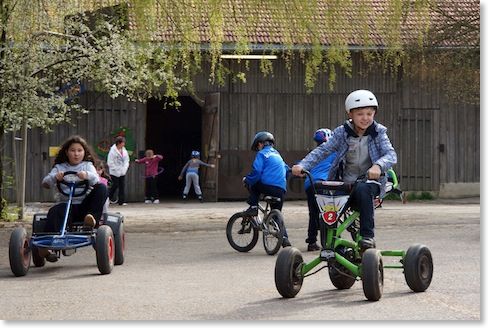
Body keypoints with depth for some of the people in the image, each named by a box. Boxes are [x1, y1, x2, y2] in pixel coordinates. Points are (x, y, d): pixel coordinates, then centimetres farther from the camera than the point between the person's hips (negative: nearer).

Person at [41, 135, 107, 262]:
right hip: (65, 203, 0)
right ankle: (44, 246, -41)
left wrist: (87, 175, -32)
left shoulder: (87, 166, 13)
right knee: (55, 211, -36)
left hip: (84, 205, 1)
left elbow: (96, 180, -8)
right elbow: (45, 182, -1)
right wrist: (55, 177, -24)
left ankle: (92, 217, -32)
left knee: (101, 188, -22)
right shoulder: (59, 167, 14)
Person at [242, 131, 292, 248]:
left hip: (268, 186, -6)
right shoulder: (277, 154, 26)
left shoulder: (262, 154, 4)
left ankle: (253, 207, 6)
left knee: (252, 185, 23)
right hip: (281, 189, 6)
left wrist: (247, 180, 5)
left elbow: (256, 171, -9)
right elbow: (286, 169, 29)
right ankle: (284, 239, 4)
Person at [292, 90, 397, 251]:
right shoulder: (342, 132, 2)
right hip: (344, 183, 2)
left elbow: (391, 154, -15)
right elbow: (322, 150, -5)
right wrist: (302, 165, -21)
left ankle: (367, 235, -29)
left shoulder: (378, 133, -1)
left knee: (362, 189, -37)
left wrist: (378, 165, -38)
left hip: (368, 181, -2)